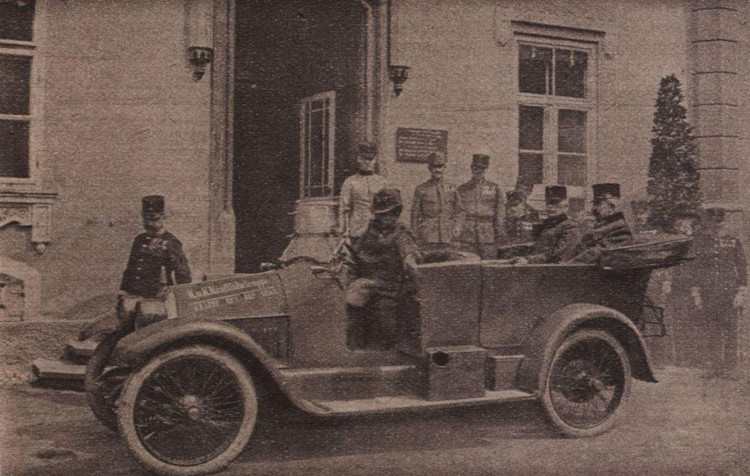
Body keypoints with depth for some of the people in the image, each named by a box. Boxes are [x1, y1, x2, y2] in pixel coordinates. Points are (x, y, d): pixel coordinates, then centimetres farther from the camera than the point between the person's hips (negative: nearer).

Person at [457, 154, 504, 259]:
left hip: (488, 238, 0)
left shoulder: (494, 188, 8)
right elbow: (458, 213, 11)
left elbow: (498, 214, 7)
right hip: (467, 238, 0)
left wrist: (499, 234, 2)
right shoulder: (462, 189, 10)